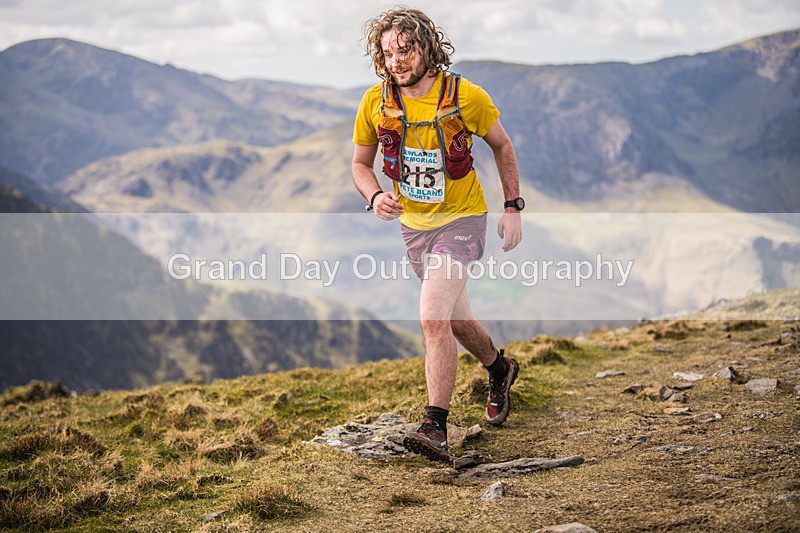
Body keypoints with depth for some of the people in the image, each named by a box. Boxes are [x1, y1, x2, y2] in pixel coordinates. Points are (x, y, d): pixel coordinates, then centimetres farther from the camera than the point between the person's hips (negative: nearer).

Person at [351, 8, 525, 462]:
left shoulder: (466, 96, -16)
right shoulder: (376, 101, -9)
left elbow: (502, 145, 1)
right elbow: (361, 163, 4)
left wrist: (514, 207, -2)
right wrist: (375, 196, -17)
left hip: (462, 220, -5)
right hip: (414, 225, 5)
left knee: (433, 318, -22)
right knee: (454, 318, 21)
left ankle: (436, 428, -17)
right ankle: (499, 369, 50)